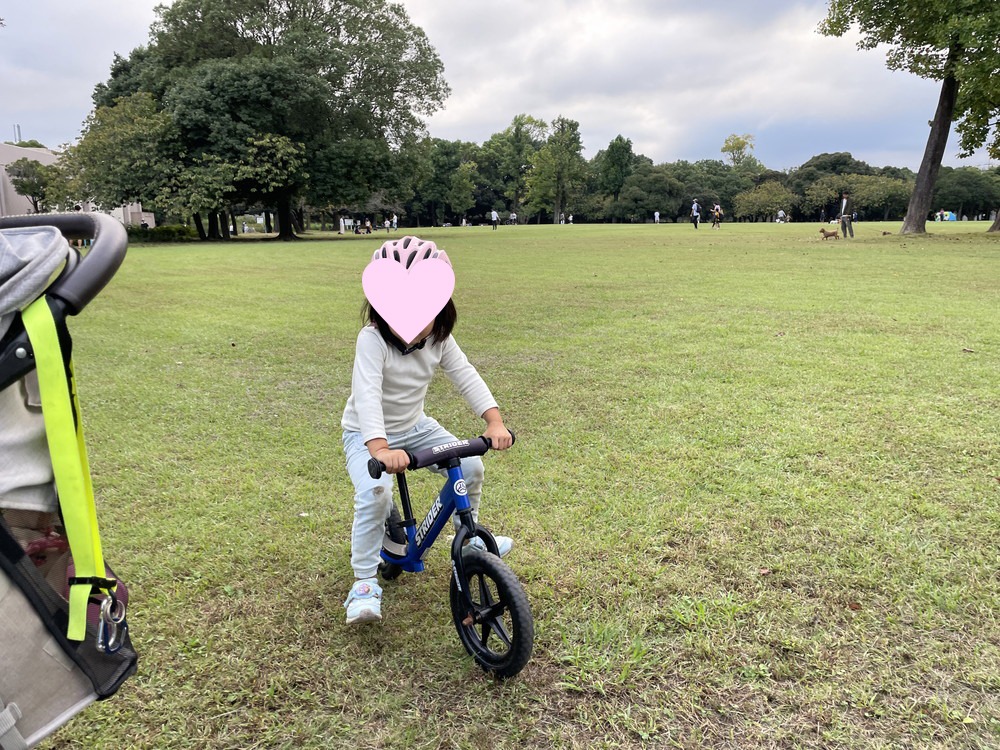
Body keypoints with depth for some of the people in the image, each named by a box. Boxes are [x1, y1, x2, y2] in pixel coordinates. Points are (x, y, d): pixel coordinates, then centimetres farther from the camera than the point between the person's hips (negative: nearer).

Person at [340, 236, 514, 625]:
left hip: (414, 426, 5)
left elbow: (466, 377, -16)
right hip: (367, 434, -5)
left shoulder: (439, 339, -10)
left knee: (471, 466, -6)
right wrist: (380, 449, -54)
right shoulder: (373, 339, -28)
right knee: (374, 494, -30)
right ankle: (364, 583, -11)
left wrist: (495, 420, -31)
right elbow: (367, 394, -39)